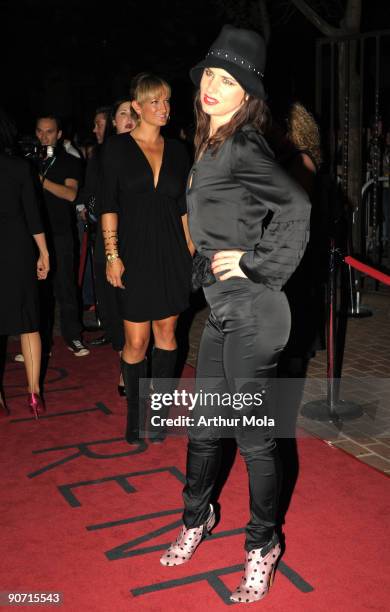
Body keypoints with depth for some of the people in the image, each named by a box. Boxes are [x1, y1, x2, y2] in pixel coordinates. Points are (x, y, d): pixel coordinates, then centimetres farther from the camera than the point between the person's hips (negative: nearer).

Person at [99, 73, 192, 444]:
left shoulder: (176, 150, 8)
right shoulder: (117, 148, -2)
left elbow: (183, 207, 12)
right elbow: (108, 205, -4)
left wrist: (190, 252, 7)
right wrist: (112, 254, -10)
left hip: (171, 253, 4)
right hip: (135, 253, -3)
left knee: (166, 332, 8)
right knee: (136, 340, -2)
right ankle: (135, 416, 16)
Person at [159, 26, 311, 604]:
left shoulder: (241, 149, -15)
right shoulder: (213, 148, 12)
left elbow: (296, 206, -27)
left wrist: (256, 265, -21)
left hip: (250, 313, -9)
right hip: (224, 312, 9)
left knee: (253, 435, 4)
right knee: (205, 426, 19)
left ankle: (263, 546, 24)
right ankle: (197, 517, 41)